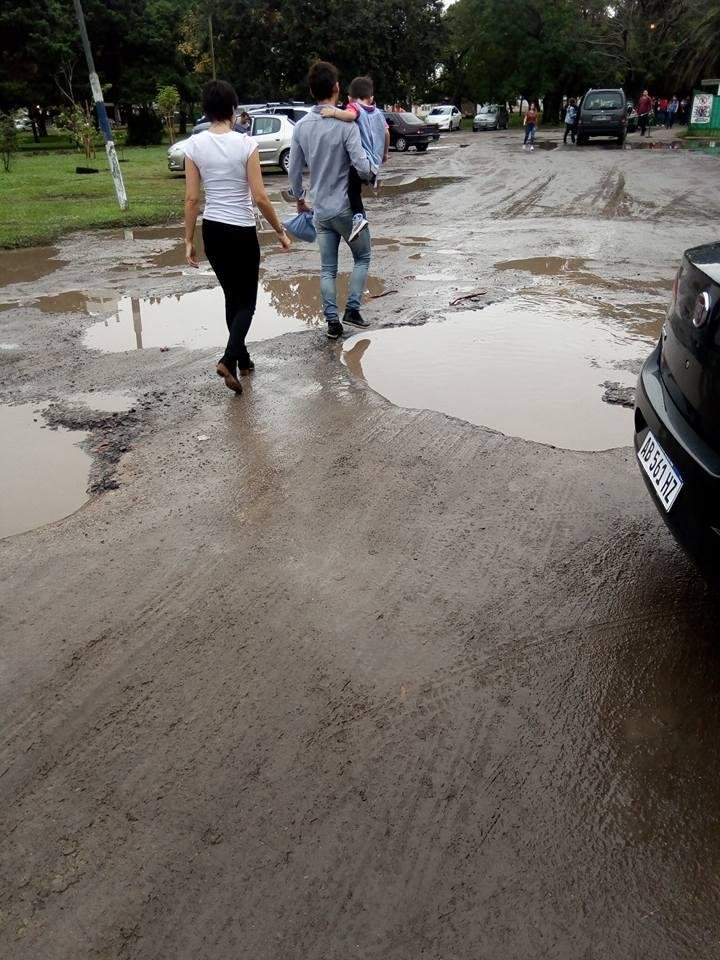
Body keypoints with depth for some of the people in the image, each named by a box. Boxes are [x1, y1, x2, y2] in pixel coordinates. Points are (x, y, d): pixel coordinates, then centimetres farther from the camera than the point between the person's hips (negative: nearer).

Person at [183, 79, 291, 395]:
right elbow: (260, 198, -13)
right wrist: (281, 232, -2)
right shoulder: (246, 144, -12)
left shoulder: (194, 145, -2)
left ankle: (242, 359, 28)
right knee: (246, 301, 6)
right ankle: (229, 359, -14)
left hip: (212, 230, 4)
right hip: (242, 231, -4)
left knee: (232, 297, 19)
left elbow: (191, 199, -2)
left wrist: (189, 240, 6)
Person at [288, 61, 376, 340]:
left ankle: (332, 321, 7)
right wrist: (372, 171, 1)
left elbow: (294, 170, 7)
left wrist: (298, 199, 22)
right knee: (362, 257, 16)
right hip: (346, 207, -4)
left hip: (320, 210, 5)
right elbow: (362, 167, -22)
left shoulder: (301, 126, 2)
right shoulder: (346, 124, -15)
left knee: (328, 268, 10)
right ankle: (352, 308, 6)